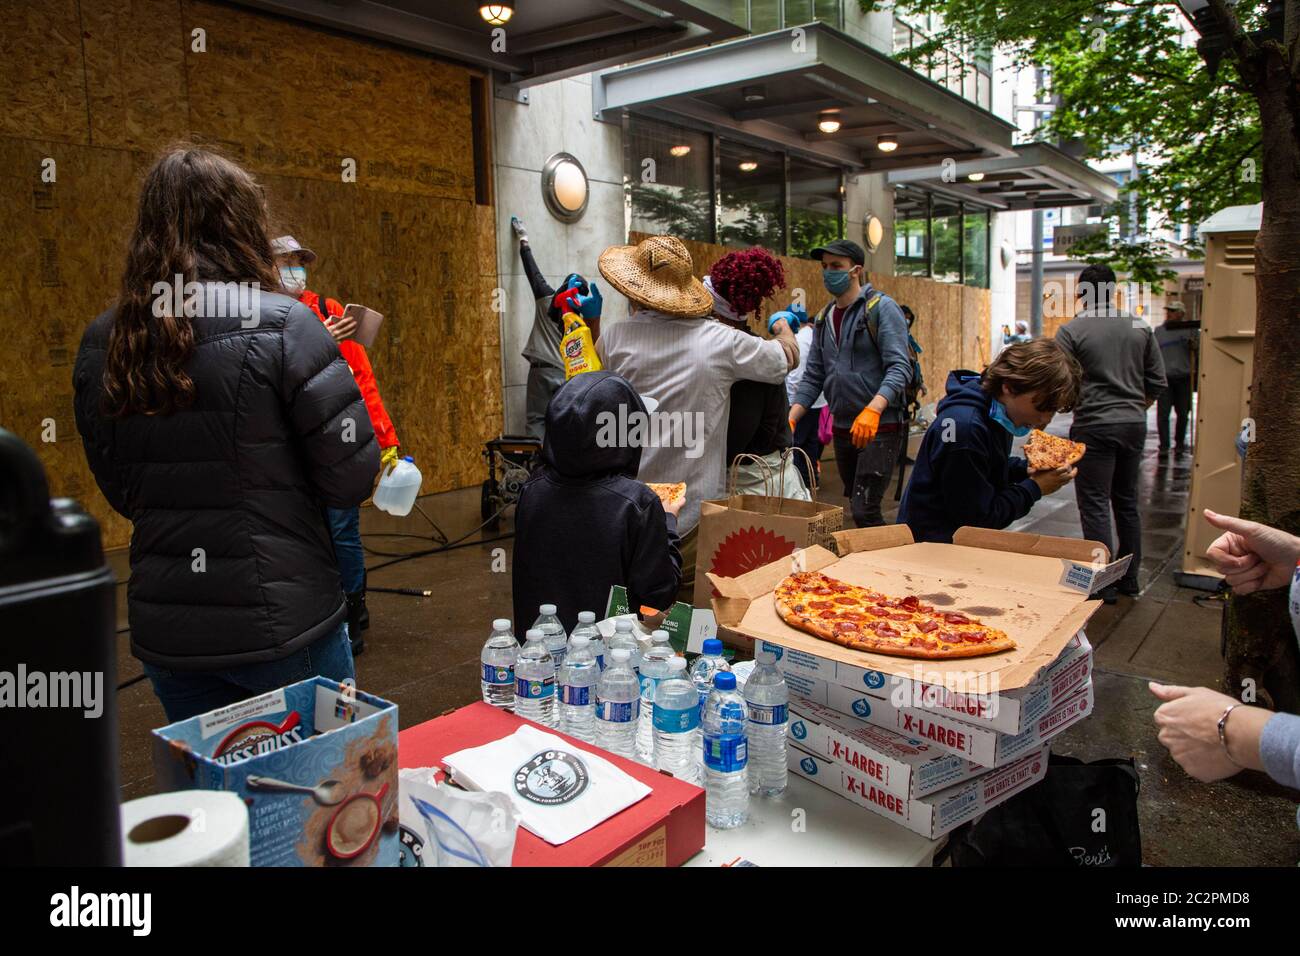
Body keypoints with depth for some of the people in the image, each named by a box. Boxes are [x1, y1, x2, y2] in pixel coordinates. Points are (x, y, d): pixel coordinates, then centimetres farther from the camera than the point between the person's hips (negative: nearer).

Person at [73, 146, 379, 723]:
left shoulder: (101, 345, 1)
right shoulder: (281, 325, -16)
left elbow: (121, 492, 10)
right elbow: (351, 479, -15)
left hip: (165, 633, 5)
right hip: (283, 628, -4)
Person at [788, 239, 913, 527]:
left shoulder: (882, 308, -8)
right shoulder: (824, 319, 12)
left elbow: (900, 367, -18)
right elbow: (813, 377, 11)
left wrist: (872, 410, -33)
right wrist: (790, 420, -3)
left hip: (881, 428, -7)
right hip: (842, 429, 7)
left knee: (864, 510, -14)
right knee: (856, 507, 15)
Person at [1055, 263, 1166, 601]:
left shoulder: (1071, 330, -9)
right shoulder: (1140, 328, 6)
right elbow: (1157, 384, 9)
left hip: (1093, 426, -5)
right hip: (1134, 425, 5)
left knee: (1095, 505, 1)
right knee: (1127, 502, 16)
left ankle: (1102, 583, 4)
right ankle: (1129, 577, 25)